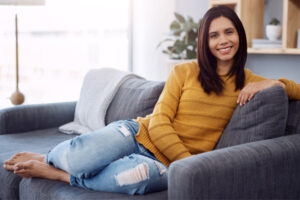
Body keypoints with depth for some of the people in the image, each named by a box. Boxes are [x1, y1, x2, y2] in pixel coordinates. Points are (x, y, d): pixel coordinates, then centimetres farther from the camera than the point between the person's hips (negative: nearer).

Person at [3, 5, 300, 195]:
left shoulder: (247, 83, 13)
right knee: (82, 158, -34)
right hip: (138, 134, 0)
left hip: (166, 164, 1)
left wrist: (271, 83, -4)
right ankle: (45, 157, 3)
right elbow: (158, 123, -2)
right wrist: (190, 161, -14)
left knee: (141, 173, -39)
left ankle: (56, 173, -15)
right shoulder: (184, 72, 5)